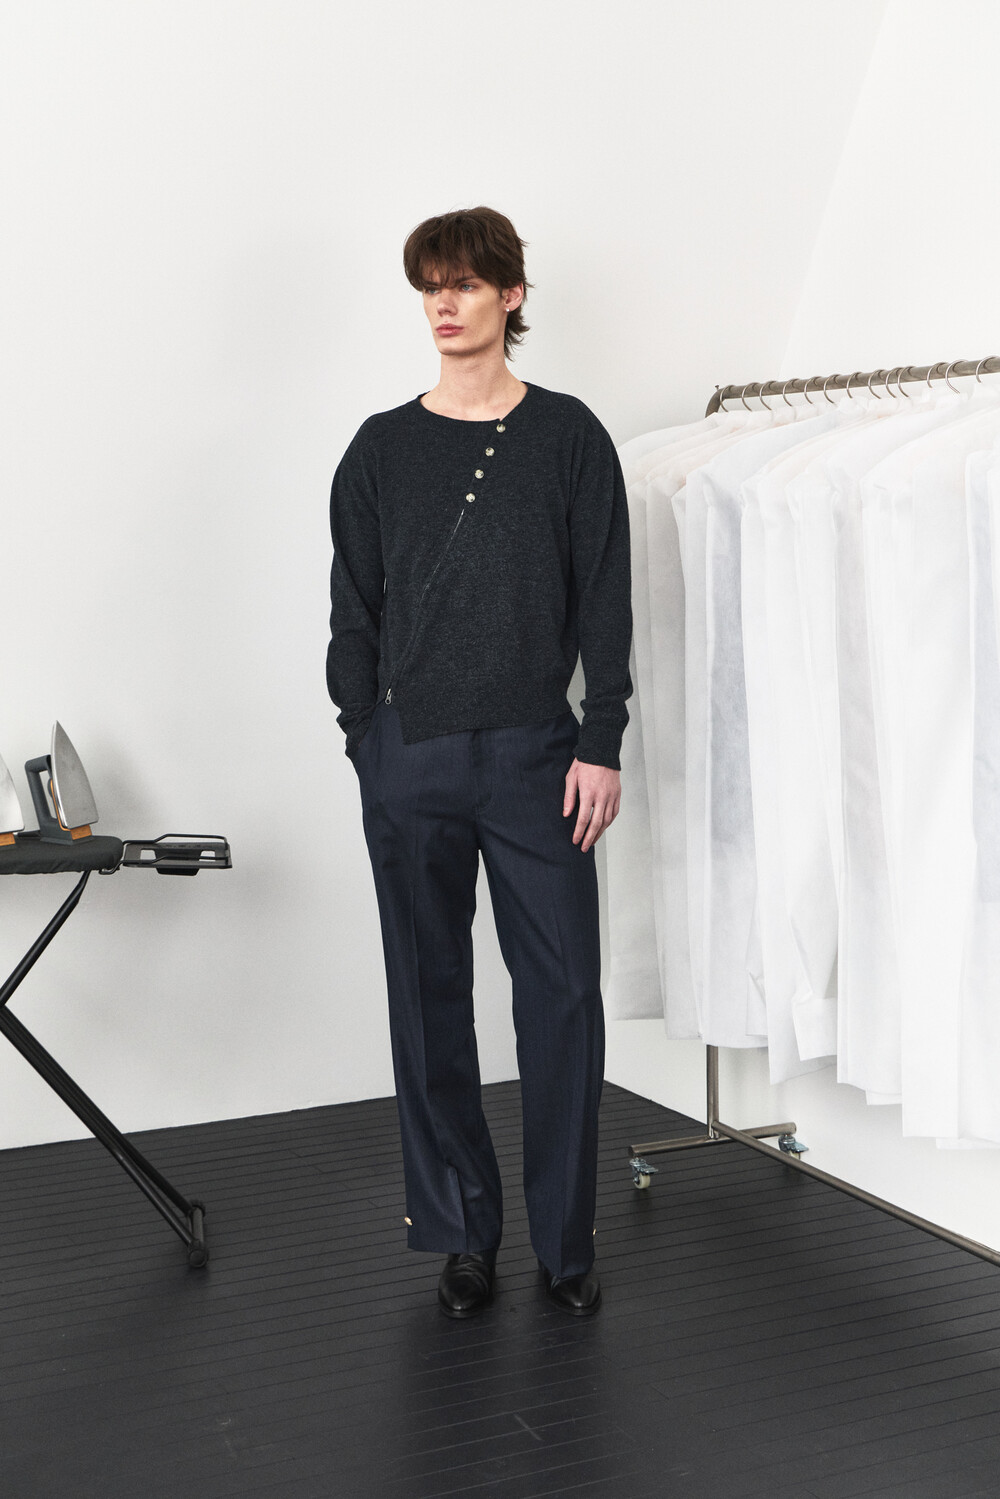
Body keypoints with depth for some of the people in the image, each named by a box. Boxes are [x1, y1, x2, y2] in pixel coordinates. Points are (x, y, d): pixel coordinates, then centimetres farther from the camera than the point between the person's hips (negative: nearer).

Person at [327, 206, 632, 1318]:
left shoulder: (569, 437, 5)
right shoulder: (382, 449, 8)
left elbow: (604, 603, 3)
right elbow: (353, 612, 9)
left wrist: (600, 745, -4)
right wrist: (366, 739, 3)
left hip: (535, 754, -1)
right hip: (410, 763, 2)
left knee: (562, 993, -1)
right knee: (430, 999, 6)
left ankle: (565, 1237, 14)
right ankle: (461, 1233, 19)